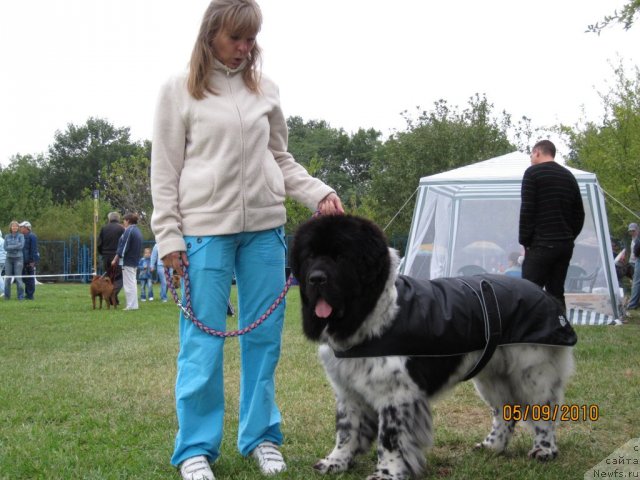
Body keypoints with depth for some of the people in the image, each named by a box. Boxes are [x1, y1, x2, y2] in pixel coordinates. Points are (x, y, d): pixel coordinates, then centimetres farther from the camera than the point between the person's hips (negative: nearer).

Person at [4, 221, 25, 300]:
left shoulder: (21, 236, 1)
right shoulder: (7, 236, 8)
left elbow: (21, 246, -12)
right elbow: (5, 248, -1)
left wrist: (10, 247, -9)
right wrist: (16, 247, -11)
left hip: (18, 258, -3)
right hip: (9, 258, 3)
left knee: (18, 277, -6)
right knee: (7, 278, 3)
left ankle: (21, 296, 0)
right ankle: (7, 296, 11)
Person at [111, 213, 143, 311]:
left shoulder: (129, 231, -17)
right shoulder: (137, 231, 13)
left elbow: (123, 247, -19)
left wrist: (116, 259, -12)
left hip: (127, 261, -10)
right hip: (135, 261, 10)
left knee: (129, 283, -5)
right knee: (132, 283, 15)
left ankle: (131, 305, -4)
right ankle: (134, 304, 19)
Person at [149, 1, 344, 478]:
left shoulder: (265, 89, 11)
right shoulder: (180, 90, 1)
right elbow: (165, 171, 1)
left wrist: (320, 193, 0)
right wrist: (169, 236, -6)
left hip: (265, 227, 4)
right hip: (205, 228, -3)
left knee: (264, 335, 8)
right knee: (203, 340, -1)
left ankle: (262, 436, 20)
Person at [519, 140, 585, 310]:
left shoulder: (533, 173, -2)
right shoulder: (569, 176, 17)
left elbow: (527, 211, -9)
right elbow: (579, 214, 17)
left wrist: (524, 242, -3)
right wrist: (569, 237, 19)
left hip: (541, 245, -7)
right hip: (565, 245, 7)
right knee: (556, 294, 9)